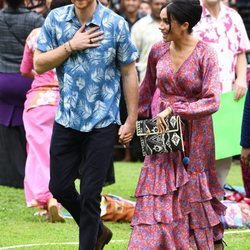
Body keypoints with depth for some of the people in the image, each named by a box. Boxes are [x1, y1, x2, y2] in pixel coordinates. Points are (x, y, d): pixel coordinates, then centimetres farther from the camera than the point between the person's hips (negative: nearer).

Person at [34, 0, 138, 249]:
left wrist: (131, 119, -3)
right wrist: (71, 46, -14)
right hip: (66, 119, 4)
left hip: (102, 122, -3)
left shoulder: (116, 24, -8)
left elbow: (129, 73, -2)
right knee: (59, 187, 9)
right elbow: (39, 64, 0)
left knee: (90, 193, 0)